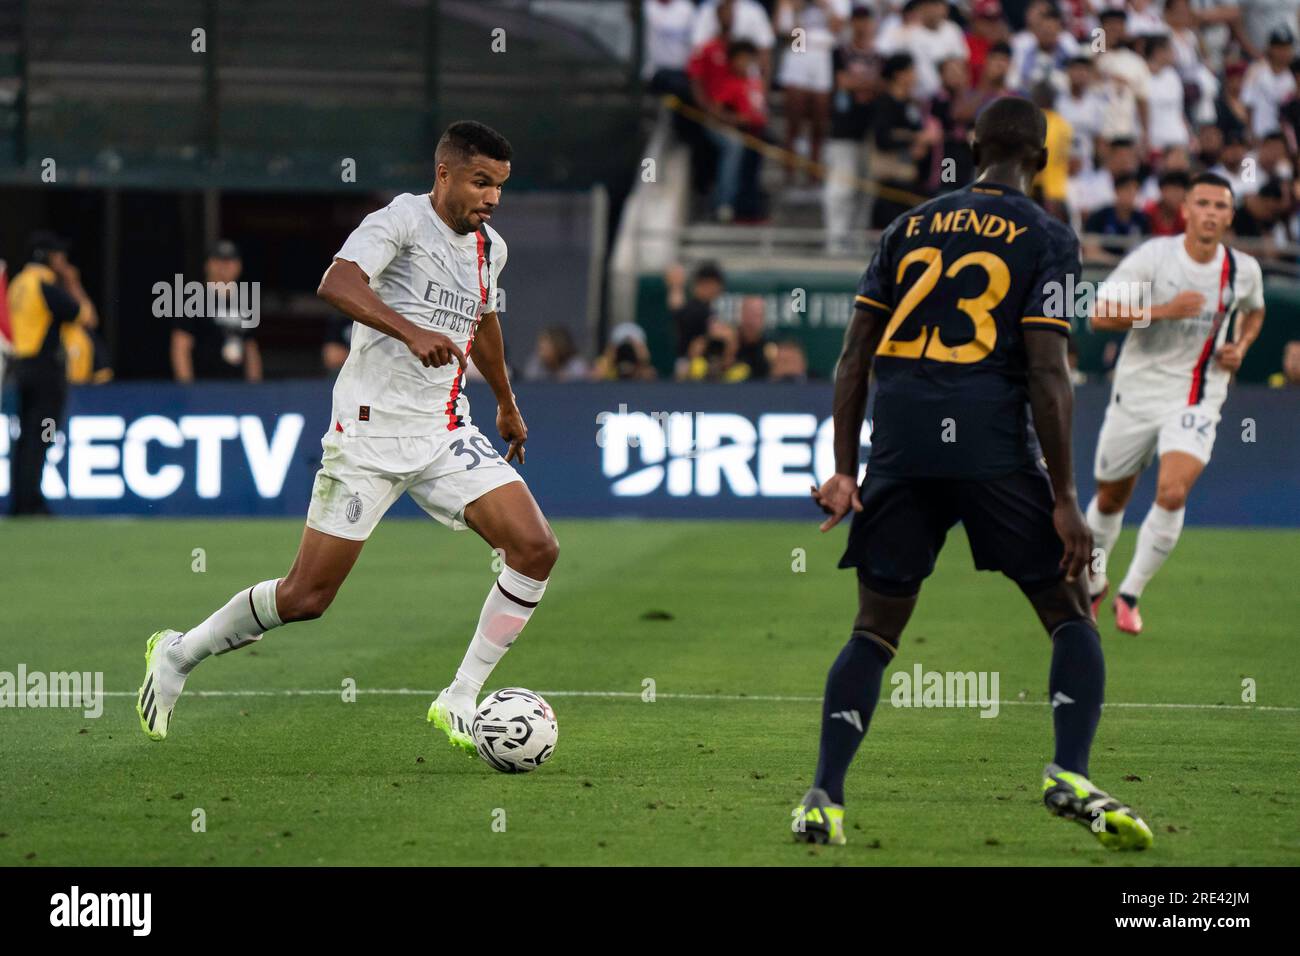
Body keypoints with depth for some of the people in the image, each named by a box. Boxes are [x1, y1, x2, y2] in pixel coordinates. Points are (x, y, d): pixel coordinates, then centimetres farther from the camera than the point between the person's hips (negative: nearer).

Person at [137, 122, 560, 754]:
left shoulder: (490, 248, 11)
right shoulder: (402, 221, -13)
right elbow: (337, 283, -32)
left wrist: (507, 405, 44)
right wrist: (412, 332, -46)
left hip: (446, 434, 7)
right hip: (369, 432, -7)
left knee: (536, 549, -12)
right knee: (306, 597, -4)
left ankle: (459, 704, -3)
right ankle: (178, 656, 20)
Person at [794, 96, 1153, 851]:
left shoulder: (910, 228, 16)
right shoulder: (1046, 237, 3)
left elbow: (855, 356, 13)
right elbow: (1047, 372, -5)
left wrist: (845, 470, 16)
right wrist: (1064, 498, -4)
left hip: (900, 444, 3)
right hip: (993, 442, -3)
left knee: (876, 630, 10)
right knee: (1071, 613, 9)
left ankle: (825, 799, -2)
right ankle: (1070, 775, -9)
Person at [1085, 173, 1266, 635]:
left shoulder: (1244, 270, -1)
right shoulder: (1153, 256, -12)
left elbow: (1254, 310, 23)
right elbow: (1100, 315, -17)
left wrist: (1240, 347, 3)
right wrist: (1163, 310, -27)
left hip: (1196, 400, 1)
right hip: (1137, 391, 0)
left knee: (1173, 494, -21)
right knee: (1111, 497, 13)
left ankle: (1130, 595, -5)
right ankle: (1094, 583, 41)